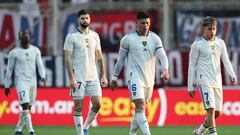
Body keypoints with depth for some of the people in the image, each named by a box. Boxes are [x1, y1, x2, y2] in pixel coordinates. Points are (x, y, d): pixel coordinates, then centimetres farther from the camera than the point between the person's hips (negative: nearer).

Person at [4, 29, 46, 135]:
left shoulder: (35, 50, 8)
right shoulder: (14, 53, -2)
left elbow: (40, 65, 7)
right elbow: (9, 69, 4)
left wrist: (43, 76, -13)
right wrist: (7, 86, 6)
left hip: (32, 82, 4)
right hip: (21, 81, -4)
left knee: (28, 108, 7)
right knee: (25, 106, -17)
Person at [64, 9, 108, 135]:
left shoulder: (94, 36, 10)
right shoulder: (71, 37, -5)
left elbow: (99, 57, 14)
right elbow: (67, 58, -8)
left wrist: (103, 76, 8)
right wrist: (71, 78, -16)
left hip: (93, 76, 4)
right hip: (78, 77, -4)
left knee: (97, 104, -1)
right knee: (78, 107, -1)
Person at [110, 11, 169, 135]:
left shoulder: (155, 38, 5)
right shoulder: (128, 39, -3)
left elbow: (162, 55, -6)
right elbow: (120, 59, 4)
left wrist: (165, 69, -25)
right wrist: (114, 78, 7)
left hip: (149, 79, 4)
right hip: (135, 78, -4)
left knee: (140, 109, 12)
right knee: (140, 107, -17)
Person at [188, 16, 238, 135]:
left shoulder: (220, 43, 10)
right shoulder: (197, 44, -3)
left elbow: (226, 61, 11)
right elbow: (192, 65, 0)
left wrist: (232, 75, -7)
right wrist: (190, 87, -1)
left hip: (217, 82, 5)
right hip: (204, 82, -5)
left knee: (217, 112, 8)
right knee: (211, 109, -18)